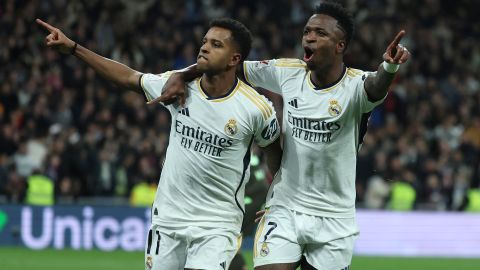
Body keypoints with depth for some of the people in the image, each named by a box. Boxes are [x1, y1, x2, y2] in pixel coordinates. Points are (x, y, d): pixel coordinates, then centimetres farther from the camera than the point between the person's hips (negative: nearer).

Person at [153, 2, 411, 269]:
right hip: (284, 210, 2)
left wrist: (389, 67, -62)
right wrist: (181, 77, -10)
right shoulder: (287, 72, -3)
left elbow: (376, 87, -38)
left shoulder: (355, 84, -14)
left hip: (334, 221, -2)